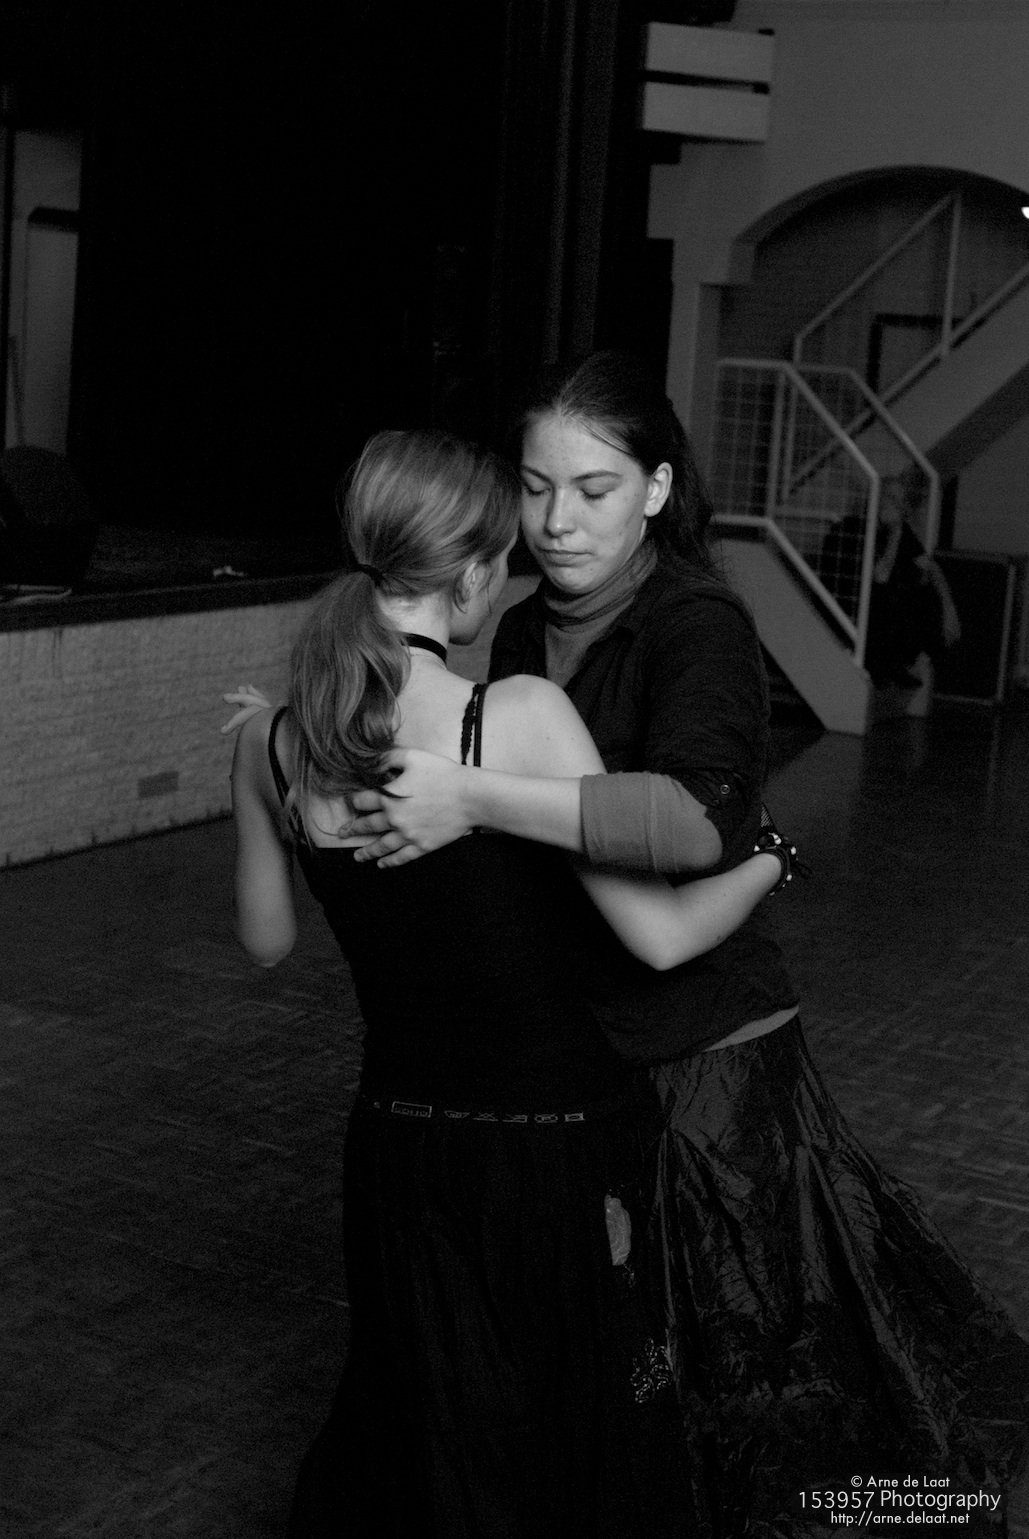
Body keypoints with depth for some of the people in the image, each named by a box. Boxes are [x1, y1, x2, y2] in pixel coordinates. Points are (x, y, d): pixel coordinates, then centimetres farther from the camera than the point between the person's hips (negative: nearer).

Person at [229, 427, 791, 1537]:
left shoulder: (269, 745, -7)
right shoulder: (520, 716, -22)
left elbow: (265, 942, 8)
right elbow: (660, 936, -18)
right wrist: (771, 859, 1)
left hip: (400, 1142, 5)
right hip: (554, 1145, -4)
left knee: (414, 1430, 27)